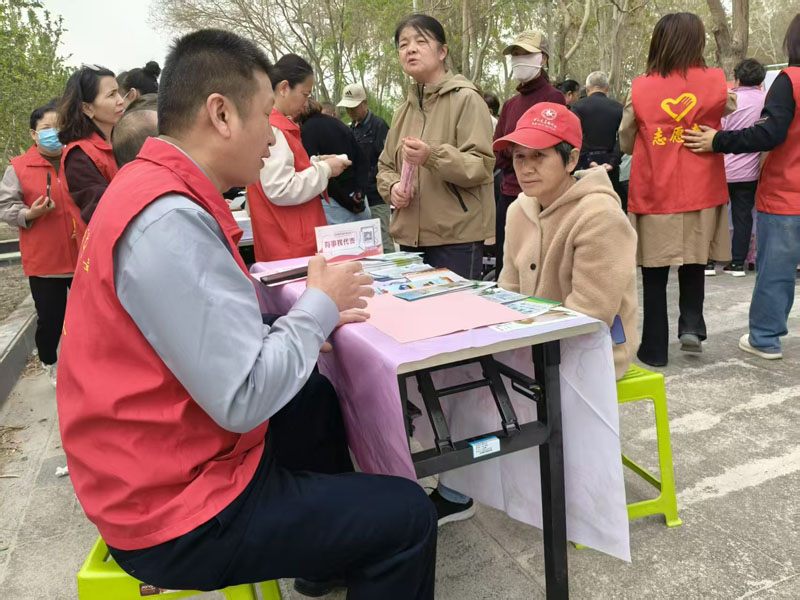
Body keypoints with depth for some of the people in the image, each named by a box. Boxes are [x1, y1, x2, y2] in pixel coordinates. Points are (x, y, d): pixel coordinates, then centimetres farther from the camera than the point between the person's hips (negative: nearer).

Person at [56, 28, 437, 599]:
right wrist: (320, 305, -13)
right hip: (175, 512, -10)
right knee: (405, 515, -8)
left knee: (315, 395, 27)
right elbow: (243, 398, -28)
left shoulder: (155, 189, 5)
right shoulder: (169, 221, -26)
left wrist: (312, 310, 0)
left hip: (170, 457, 10)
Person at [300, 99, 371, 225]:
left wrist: (348, 203, -12)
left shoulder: (306, 131, -7)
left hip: (333, 203, -7)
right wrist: (359, 192, -1)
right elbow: (361, 161, 10)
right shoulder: (339, 124, 14)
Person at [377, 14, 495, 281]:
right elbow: (385, 166, 18)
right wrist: (392, 187, -5)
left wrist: (432, 156, -29)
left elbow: (481, 166, -15)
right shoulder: (403, 110, 14)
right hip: (410, 237, 7)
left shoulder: (466, 99, -6)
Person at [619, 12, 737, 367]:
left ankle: (654, 349, 13)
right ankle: (691, 325, 9)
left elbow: (626, 143, 5)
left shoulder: (640, 89, -7)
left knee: (655, 275, 8)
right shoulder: (716, 83, -4)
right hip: (701, 196, 1)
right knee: (693, 265, 22)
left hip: (654, 197, -1)